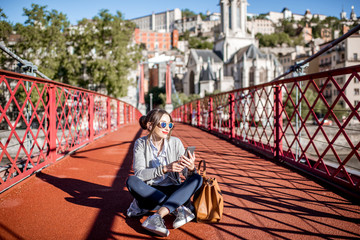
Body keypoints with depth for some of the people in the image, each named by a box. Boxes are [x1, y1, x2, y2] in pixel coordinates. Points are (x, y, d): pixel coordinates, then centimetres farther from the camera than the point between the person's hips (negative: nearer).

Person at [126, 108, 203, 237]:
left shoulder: (175, 143, -4)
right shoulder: (141, 144, -7)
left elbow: (187, 175, -7)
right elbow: (139, 173, -18)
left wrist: (191, 168, -31)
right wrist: (165, 168, -31)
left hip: (172, 190, 1)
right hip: (149, 191, -1)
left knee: (197, 178, -23)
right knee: (132, 181, -29)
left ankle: (158, 215, -37)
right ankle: (180, 208, -28)